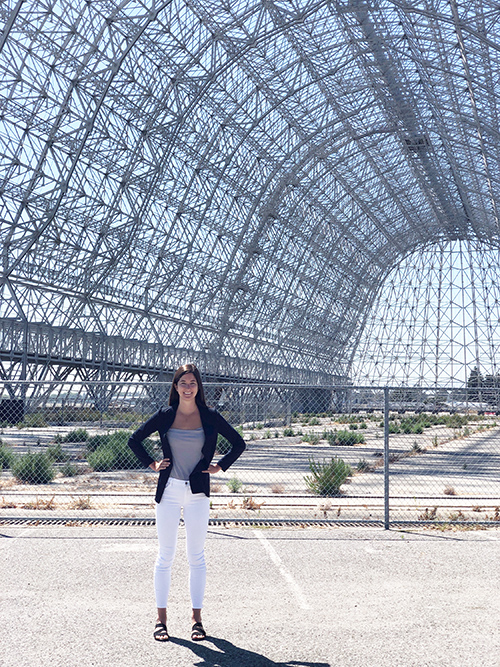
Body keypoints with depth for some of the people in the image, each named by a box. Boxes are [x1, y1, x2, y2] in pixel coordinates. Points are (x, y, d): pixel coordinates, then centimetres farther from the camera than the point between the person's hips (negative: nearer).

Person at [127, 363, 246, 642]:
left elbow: (239, 443, 10)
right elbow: (135, 440, 13)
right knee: (165, 556, 3)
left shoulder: (210, 417, 1)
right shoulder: (165, 416, 2)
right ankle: (161, 619, 11)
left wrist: (220, 466, 4)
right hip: (169, 491, 0)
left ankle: (197, 618, 13)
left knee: (197, 556, 4)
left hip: (198, 492, 0)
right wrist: (152, 464, 5)